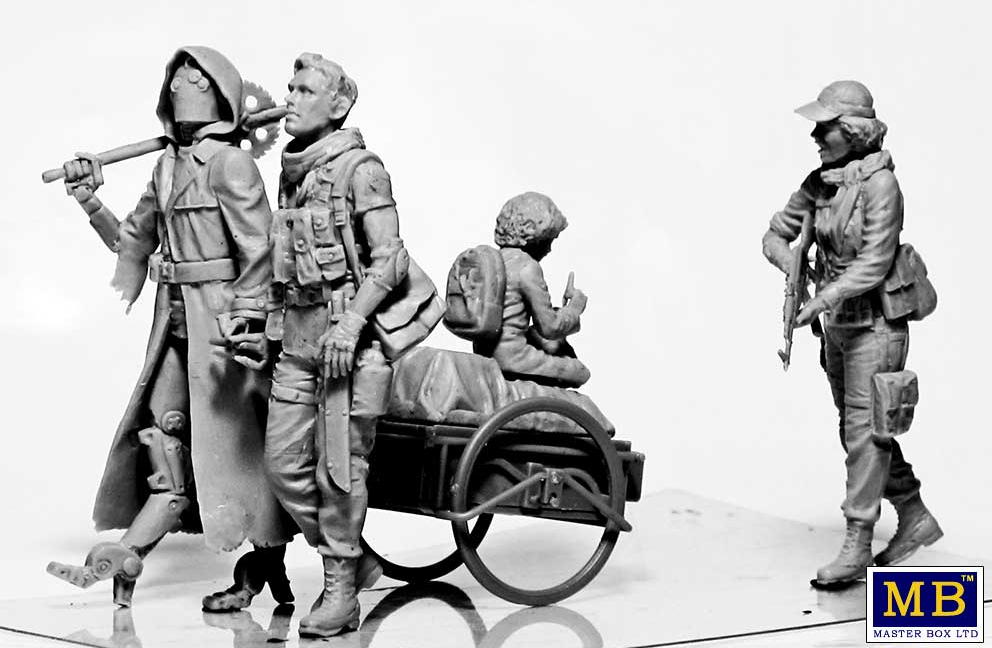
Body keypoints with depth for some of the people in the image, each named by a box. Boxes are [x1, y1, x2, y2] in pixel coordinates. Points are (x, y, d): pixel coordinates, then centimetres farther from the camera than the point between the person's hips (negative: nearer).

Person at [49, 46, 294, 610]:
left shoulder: (230, 164, -11)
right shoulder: (168, 165, 14)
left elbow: (261, 251, -17)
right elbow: (134, 238, 24)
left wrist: (243, 319, -21)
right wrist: (91, 199, 11)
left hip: (222, 320, -8)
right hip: (176, 320, 8)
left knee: (238, 443, 1)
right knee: (164, 437, 3)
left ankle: (262, 569, 10)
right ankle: (124, 558, 6)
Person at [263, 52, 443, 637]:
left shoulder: (360, 168, -8)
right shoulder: (292, 171, 15)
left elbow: (389, 258, -13)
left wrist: (351, 323, -21)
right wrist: (271, 319, 17)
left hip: (353, 331, -8)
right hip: (300, 334, 8)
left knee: (339, 467, -4)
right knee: (284, 461, 6)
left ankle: (341, 593, 9)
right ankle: (351, 562, 23)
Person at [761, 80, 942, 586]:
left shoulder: (879, 184, -17)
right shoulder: (820, 183, 4)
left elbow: (874, 263, -22)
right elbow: (777, 234, 9)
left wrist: (823, 299, -30)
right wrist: (793, 267, -11)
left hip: (875, 321, -8)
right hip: (838, 323, 8)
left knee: (864, 431, -5)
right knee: (860, 430, 14)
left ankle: (856, 546, 2)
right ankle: (915, 519, 29)